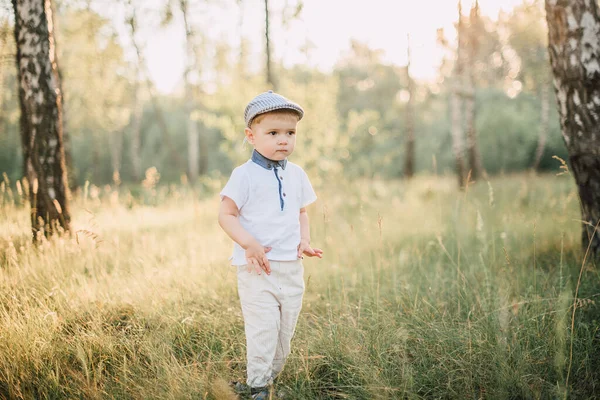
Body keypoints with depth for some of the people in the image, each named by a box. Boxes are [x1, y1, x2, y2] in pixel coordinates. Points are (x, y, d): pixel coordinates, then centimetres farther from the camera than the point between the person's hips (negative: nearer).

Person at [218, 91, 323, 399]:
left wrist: (305, 240, 1)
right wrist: (249, 243, -24)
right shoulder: (245, 175, -9)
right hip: (257, 269, -6)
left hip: (292, 267, 6)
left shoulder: (296, 175, 9)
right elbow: (226, 214, -11)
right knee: (263, 328, -8)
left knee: (285, 330, 13)